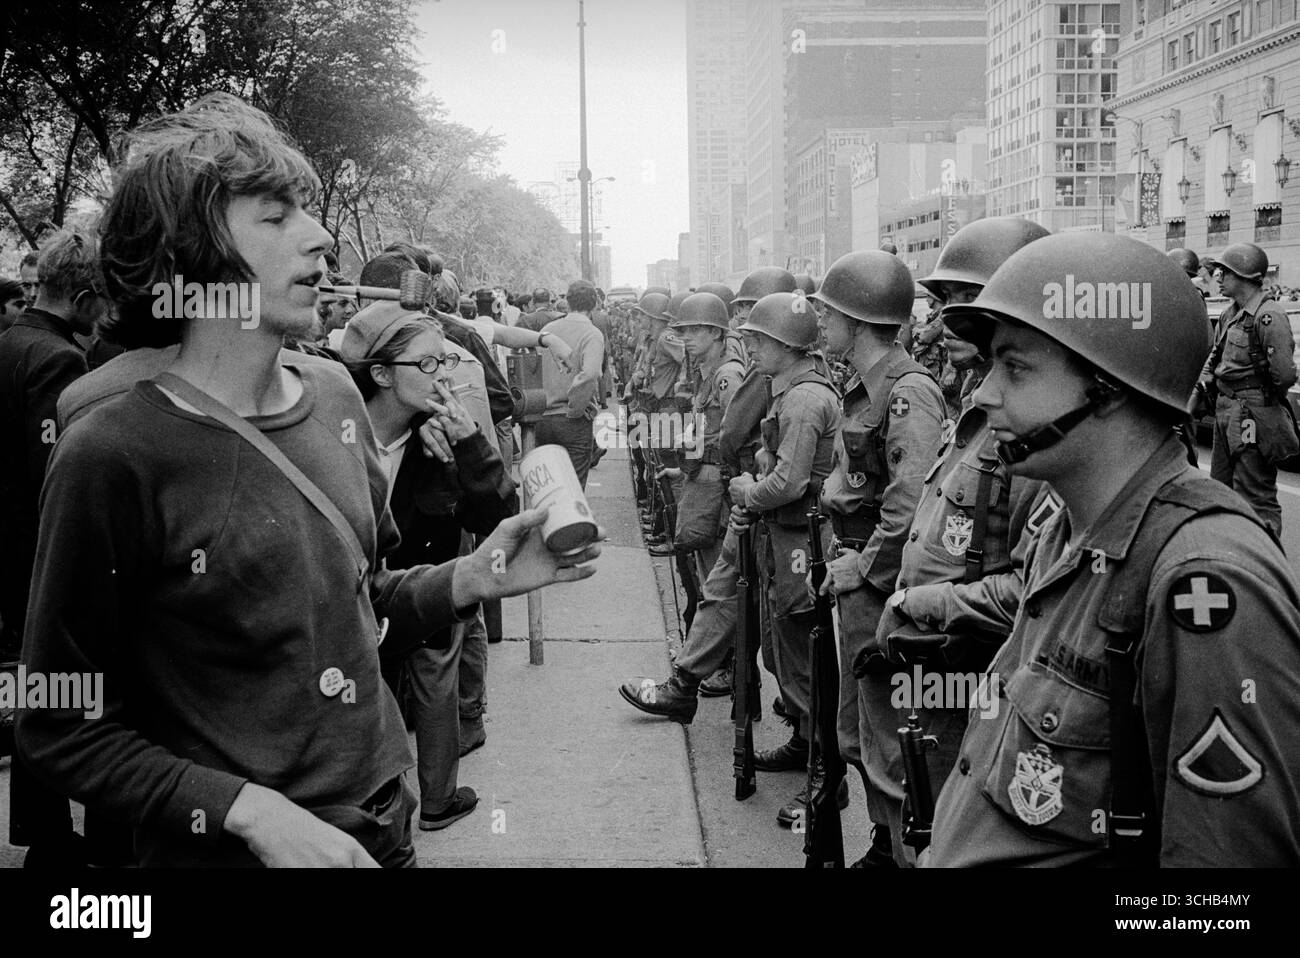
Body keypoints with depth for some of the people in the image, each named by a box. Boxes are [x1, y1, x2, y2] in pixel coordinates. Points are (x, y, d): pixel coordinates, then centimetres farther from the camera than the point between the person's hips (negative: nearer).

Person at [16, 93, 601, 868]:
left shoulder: (334, 394, -1)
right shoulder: (112, 456, -19)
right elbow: (61, 731, -13)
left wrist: (472, 579, -5)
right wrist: (250, 811, -21)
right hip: (229, 853, -5)